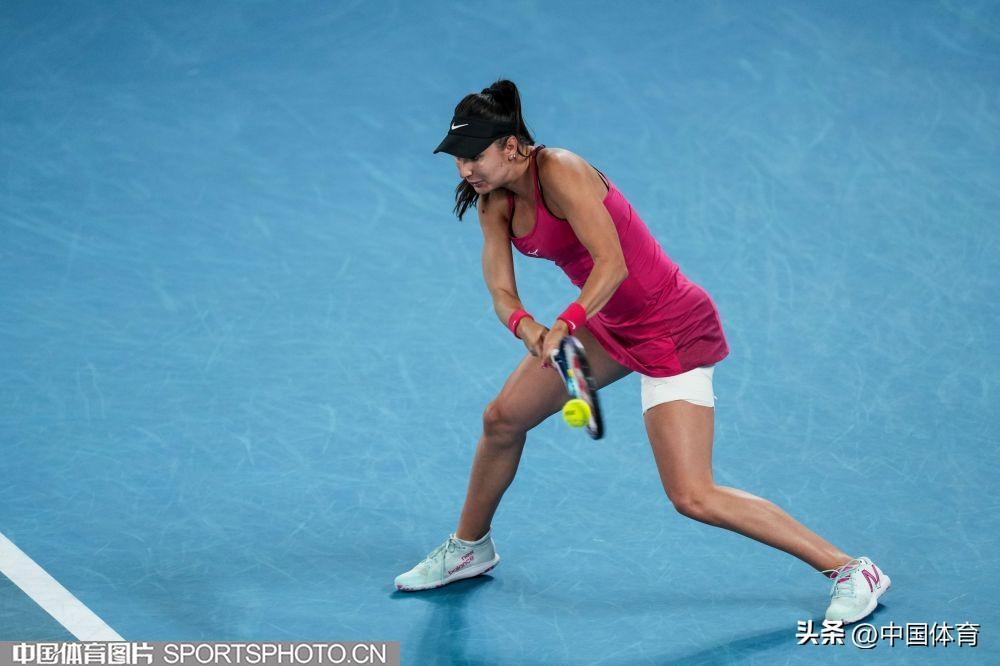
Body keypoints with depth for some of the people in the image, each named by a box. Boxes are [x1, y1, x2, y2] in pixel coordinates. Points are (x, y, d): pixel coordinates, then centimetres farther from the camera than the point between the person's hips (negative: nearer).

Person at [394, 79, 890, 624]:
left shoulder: (559, 172, -24)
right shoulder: (494, 202, 1)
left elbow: (611, 263, -31)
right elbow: (501, 291, -5)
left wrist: (565, 325, -42)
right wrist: (527, 328, -25)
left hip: (672, 330, -9)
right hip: (612, 324, 9)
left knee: (692, 497, -14)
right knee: (502, 419, 13)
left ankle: (851, 571, -6)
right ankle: (470, 548, 39)